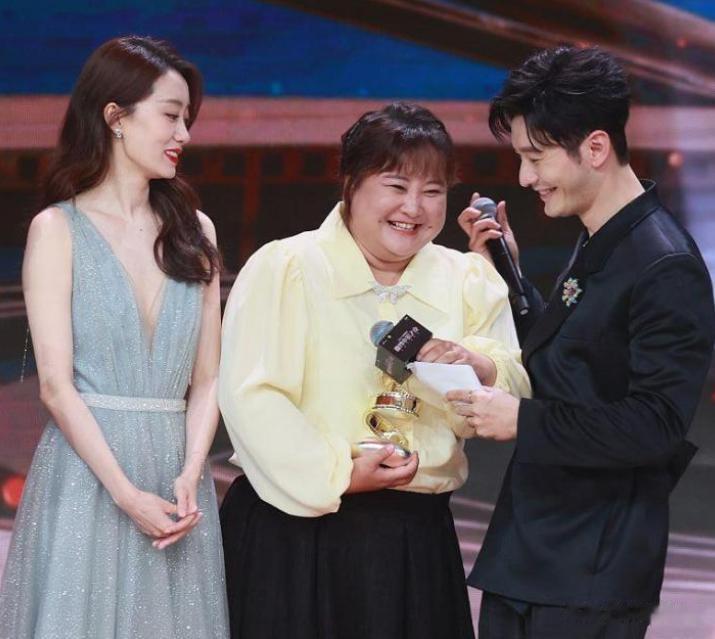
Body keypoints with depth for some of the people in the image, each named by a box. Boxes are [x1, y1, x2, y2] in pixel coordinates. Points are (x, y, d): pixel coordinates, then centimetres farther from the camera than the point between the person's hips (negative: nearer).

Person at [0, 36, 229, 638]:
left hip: (177, 470, 4)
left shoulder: (194, 229, 11)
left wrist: (189, 477, -9)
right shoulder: (57, 229, -1)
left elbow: (206, 380, 7)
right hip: (86, 471, -4)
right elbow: (56, 384, -8)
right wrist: (127, 494, -16)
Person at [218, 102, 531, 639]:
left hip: (417, 540, 4)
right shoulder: (283, 269, -4)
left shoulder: (469, 282, 11)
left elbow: (514, 393, 5)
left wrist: (479, 368, -16)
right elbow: (251, 399, -13)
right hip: (296, 533, -4)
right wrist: (341, 474, -18)